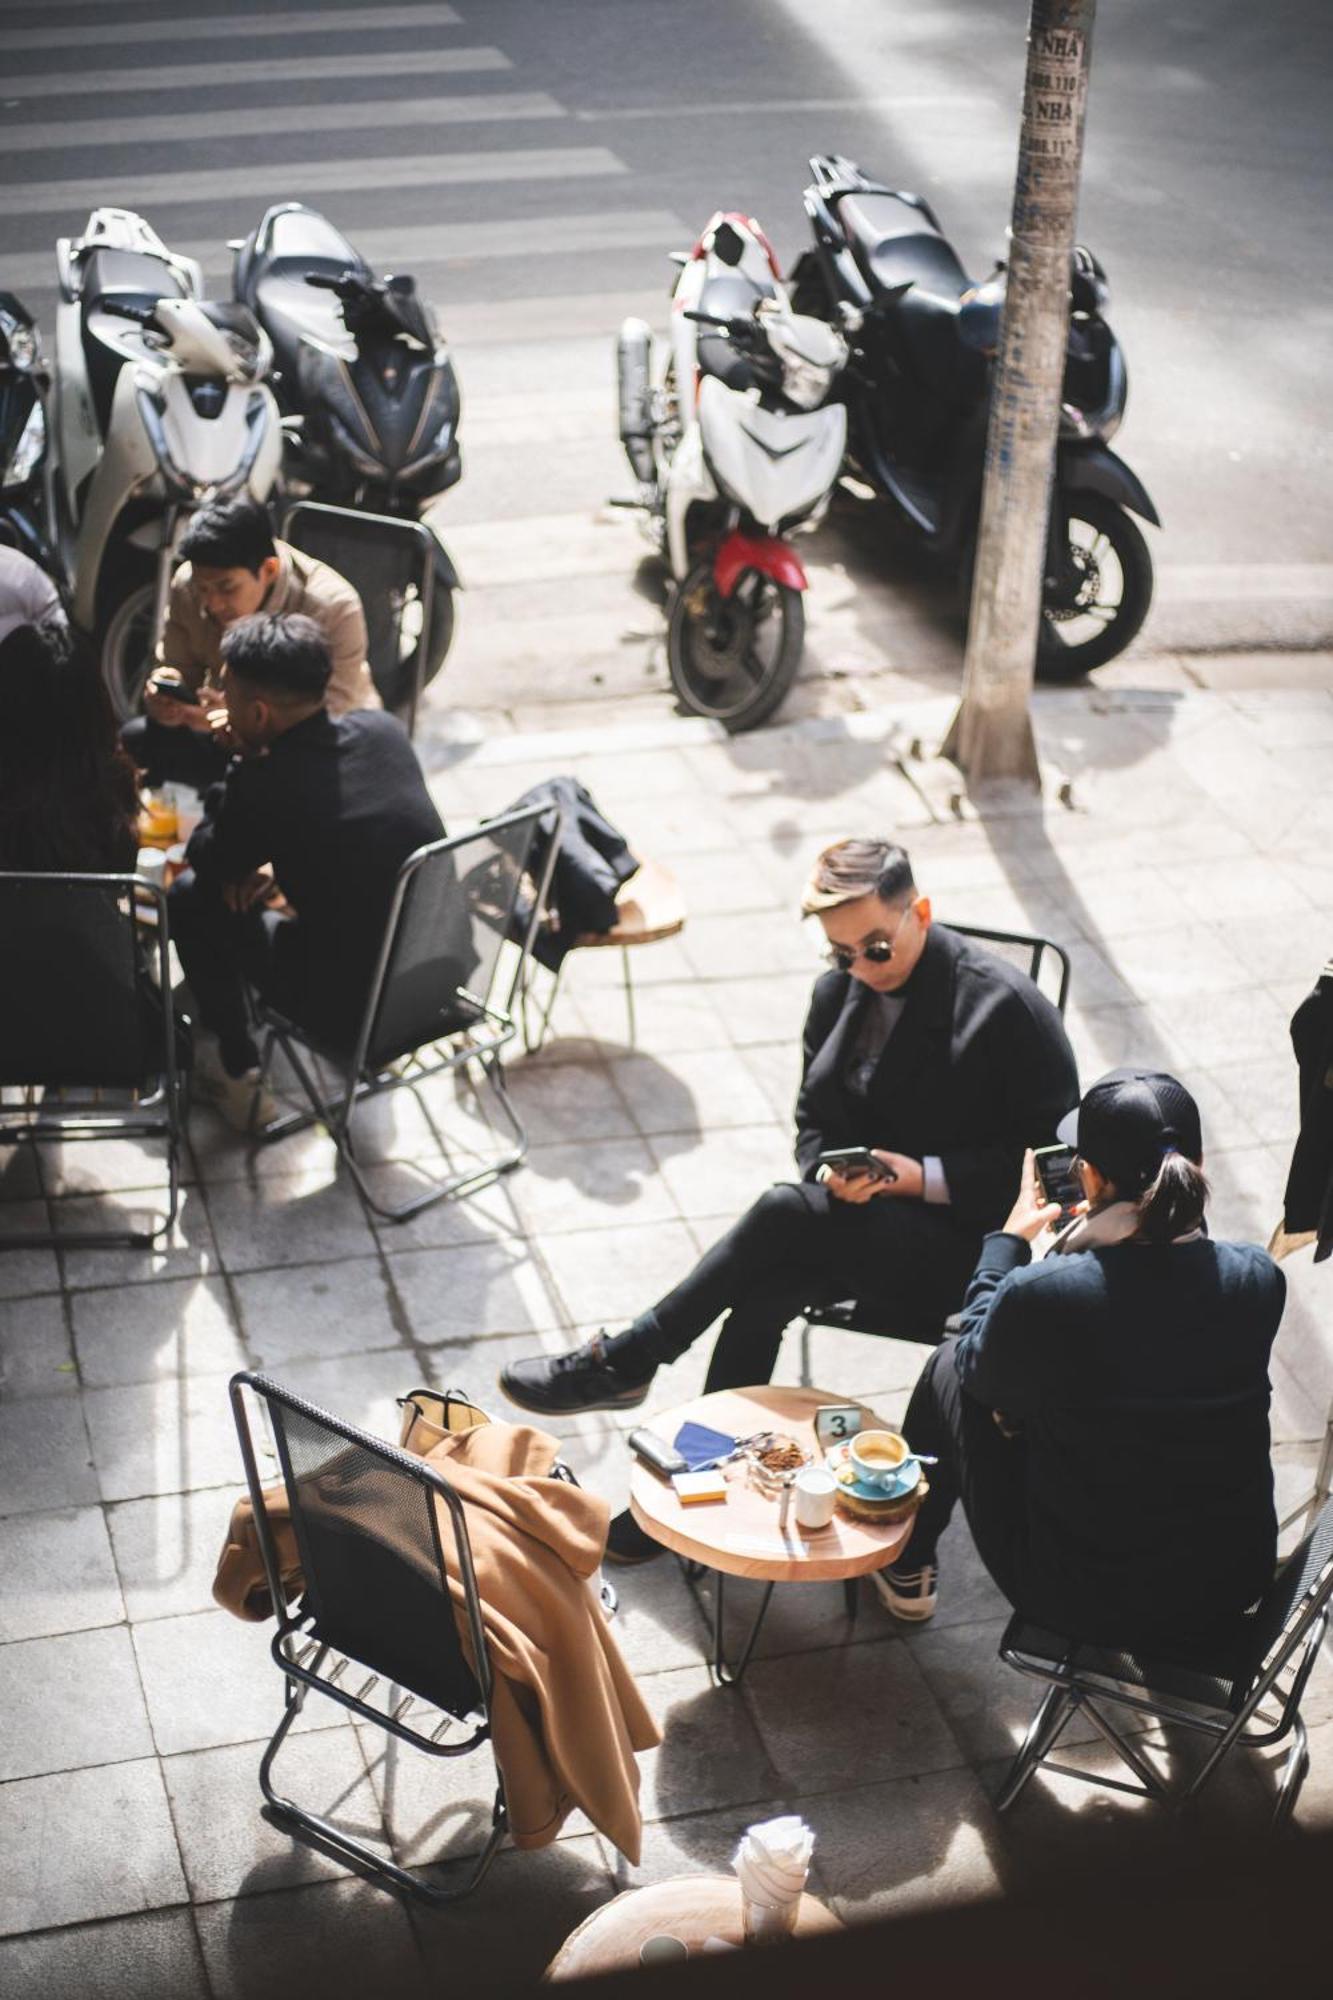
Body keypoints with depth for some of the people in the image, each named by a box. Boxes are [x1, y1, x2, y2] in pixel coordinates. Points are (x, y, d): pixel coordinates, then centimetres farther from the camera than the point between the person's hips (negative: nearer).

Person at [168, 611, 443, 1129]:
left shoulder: (261, 785, -20)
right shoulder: (384, 730, -3)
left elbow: (207, 860, 0)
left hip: (355, 1010, -6)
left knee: (189, 896, 12)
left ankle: (237, 1075, 26)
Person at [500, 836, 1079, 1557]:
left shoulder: (1004, 1006, -14)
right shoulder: (838, 992, 5)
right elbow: (814, 1120, 13)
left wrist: (924, 1176, -22)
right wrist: (830, 1172, -12)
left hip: (969, 1240, -6)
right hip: (865, 1219, 6)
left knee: (787, 1213, -28)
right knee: (761, 1297, -26)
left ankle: (623, 1362, -17)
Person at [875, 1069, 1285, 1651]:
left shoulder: (1040, 1296, -25)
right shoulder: (1257, 1281, -15)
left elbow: (977, 1367, -1)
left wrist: (1011, 1239, 13)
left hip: (1081, 1599, -4)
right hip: (1230, 1591, 4)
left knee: (950, 1369, 18)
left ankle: (906, 1569, 43)